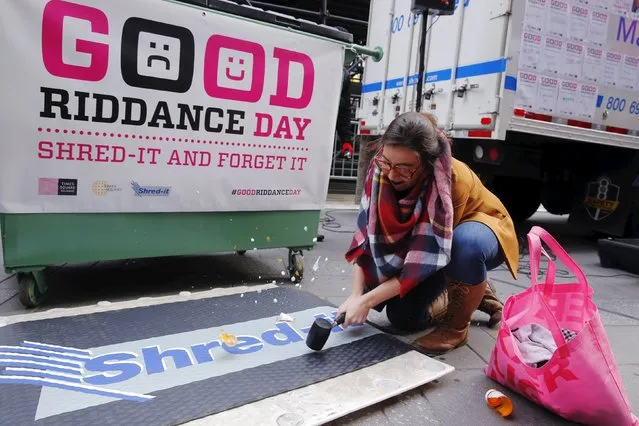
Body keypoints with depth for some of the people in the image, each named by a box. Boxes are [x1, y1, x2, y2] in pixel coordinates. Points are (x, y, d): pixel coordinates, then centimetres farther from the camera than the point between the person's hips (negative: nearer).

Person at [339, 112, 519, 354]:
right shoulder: (381, 170, -25)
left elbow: (426, 260, -38)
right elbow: (367, 235, -21)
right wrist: (355, 295, -28)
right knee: (402, 317, -6)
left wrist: (367, 301, -36)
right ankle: (470, 293, 20)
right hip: (426, 238, 5)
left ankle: (457, 325, -14)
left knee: (466, 243, -42)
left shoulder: (454, 179, -38)